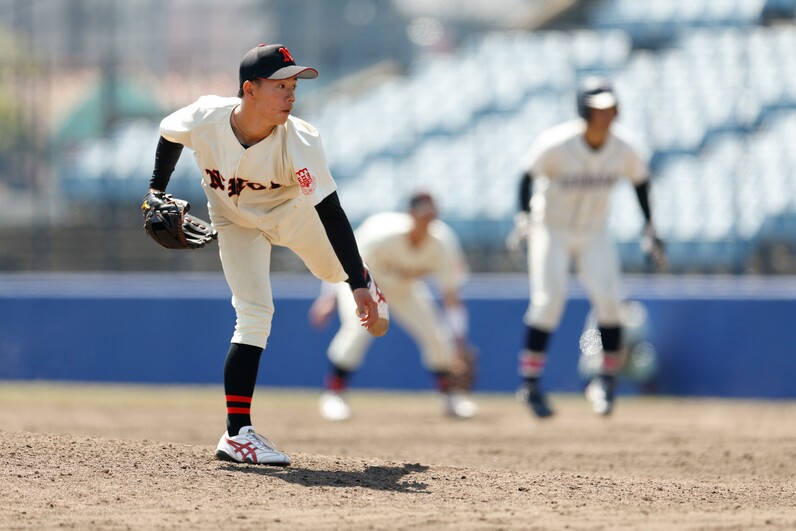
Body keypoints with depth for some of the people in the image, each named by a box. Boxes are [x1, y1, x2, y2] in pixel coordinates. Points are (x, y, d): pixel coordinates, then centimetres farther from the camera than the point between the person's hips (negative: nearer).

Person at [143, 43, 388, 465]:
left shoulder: (299, 141, -37)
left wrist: (358, 284, -39)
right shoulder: (204, 119, -34)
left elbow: (330, 213, -36)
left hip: (292, 212, 1)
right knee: (254, 314, -15)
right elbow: (169, 134, -8)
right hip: (236, 220, -1)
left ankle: (363, 280, 62)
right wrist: (156, 190, -8)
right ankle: (237, 434, -14)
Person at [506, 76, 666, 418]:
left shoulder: (625, 148, -14)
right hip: (551, 230, -3)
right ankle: (530, 382, -6)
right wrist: (523, 219, -23)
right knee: (549, 299, -16)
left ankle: (607, 380, 4)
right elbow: (529, 176, -11)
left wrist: (649, 229, 4)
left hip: (595, 235, 3)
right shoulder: (556, 145, -24)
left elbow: (640, 180, 5)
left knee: (608, 300, -11)